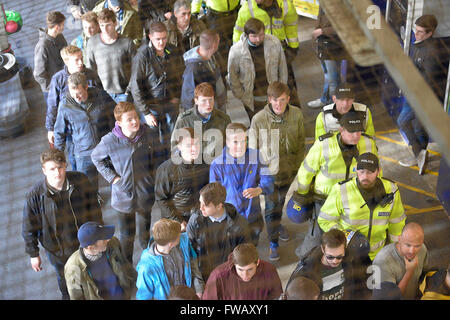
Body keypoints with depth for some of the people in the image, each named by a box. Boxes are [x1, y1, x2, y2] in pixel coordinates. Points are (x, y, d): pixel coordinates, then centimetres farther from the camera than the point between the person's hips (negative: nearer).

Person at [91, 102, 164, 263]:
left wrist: (153, 174, -4)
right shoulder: (109, 141, -20)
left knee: (146, 231, 24)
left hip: (146, 193, 2)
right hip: (124, 194, -2)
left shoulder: (149, 134, -15)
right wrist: (113, 177, -8)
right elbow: (96, 158, 0)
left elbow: (158, 155, 5)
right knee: (126, 235, 14)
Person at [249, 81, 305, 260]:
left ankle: (277, 223, 55)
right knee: (271, 206, 2)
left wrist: (298, 166, 4)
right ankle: (273, 242, 19)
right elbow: (253, 149, -9)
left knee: (281, 200, 26)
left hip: (288, 170, 4)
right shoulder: (258, 119, -22)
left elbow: (301, 144, 0)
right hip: (268, 171, -3)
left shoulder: (297, 115, -14)